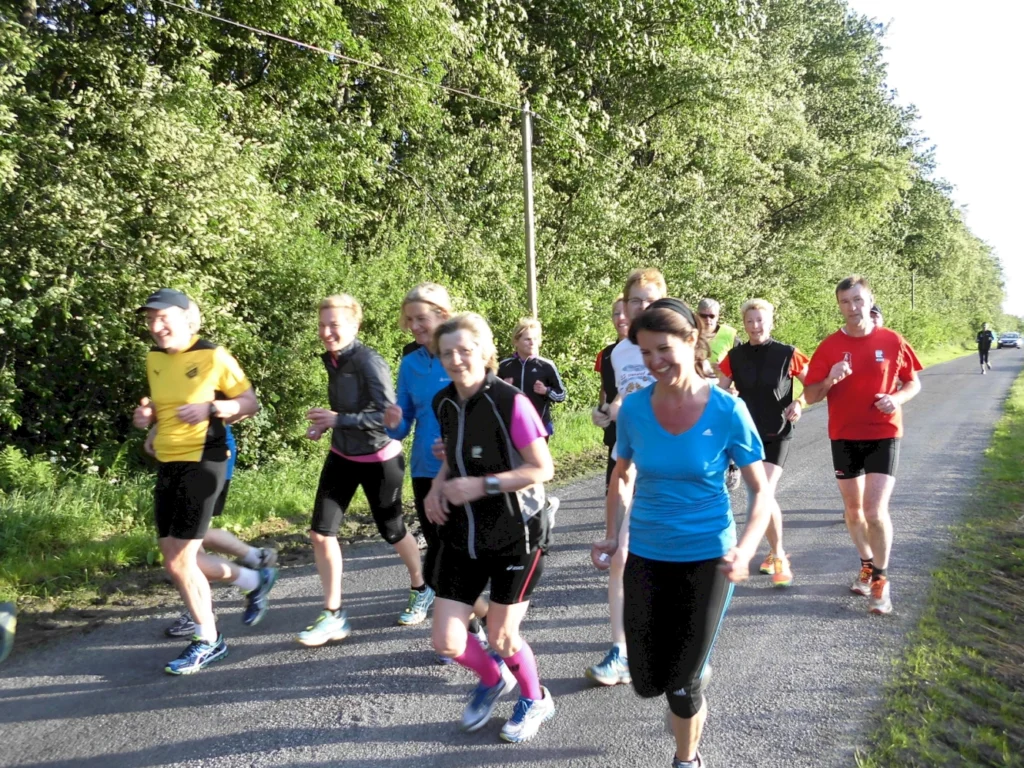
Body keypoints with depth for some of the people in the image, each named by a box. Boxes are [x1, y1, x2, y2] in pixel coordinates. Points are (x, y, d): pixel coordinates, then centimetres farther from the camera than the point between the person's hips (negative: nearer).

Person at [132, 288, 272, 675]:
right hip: (167, 466, 8)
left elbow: (251, 403, -7)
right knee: (175, 558, 12)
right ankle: (254, 580, 33)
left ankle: (208, 641, 15)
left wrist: (209, 408, -22)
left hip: (202, 464, -8)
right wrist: (147, 415, 2)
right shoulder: (153, 359, 9)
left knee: (179, 561, -6)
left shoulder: (213, 356, -11)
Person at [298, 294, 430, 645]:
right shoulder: (332, 359, 1)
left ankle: (422, 589, 39)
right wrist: (324, 425, -1)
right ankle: (333, 615, 11)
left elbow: (390, 415, -28)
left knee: (391, 530, 11)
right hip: (342, 457, 7)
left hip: (379, 460, -7)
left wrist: (339, 420, -27)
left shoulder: (369, 362, -23)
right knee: (320, 532, -2)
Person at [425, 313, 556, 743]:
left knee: (500, 637, 8)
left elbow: (543, 469, -18)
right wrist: (437, 486, -2)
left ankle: (535, 700, 40)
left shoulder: (510, 403, -20)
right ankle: (492, 678, 39)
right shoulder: (444, 403, 0)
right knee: (446, 642, 4)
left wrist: (484, 485, -23)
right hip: (462, 535, 5)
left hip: (515, 536, -5)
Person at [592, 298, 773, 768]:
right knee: (648, 683, 9)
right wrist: (613, 537, -1)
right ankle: (697, 681, 45)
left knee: (681, 681, 7)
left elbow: (761, 490, -8)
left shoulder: (727, 410, -15)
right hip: (645, 557, 3)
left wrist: (745, 550, -23)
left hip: (707, 559, -2)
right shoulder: (634, 408, -8)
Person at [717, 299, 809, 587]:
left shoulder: (788, 355, -6)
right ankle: (776, 552, 30)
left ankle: (779, 557, 4)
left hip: (777, 435, -3)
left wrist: (799, 403, -14)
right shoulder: (734, 357, 0)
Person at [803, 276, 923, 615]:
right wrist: (829, 380, -21)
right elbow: (810, 396, -1)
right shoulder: (829, 347, -3)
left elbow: (913, 383, 7)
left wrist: (897, 398, -13)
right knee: (853, 508, 14)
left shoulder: (892, 341, -4)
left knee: (875, 510, -11)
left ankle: (881, 578, 10)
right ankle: (867, 565, 37)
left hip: (883, 436, -2)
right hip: (844, 438, 2)